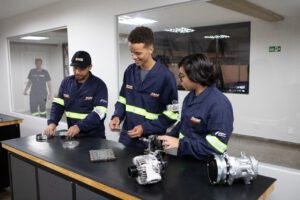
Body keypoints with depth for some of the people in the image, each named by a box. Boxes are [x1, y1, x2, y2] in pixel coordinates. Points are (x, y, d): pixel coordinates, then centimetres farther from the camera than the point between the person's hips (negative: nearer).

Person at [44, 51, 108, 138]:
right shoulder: (66, 82, 7)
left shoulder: (99, 85, -8)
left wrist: (79, 126, -27)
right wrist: (52, 122, -12)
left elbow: (99, 113, -17)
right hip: (72, 135, 4)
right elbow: (58, 104, 6)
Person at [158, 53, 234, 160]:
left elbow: (216, 146, -27)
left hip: (203, 165, -7)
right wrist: (167, 137, 1)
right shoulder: (190, 96, 4)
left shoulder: (219, 104, -24)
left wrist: (180, 143, -25)